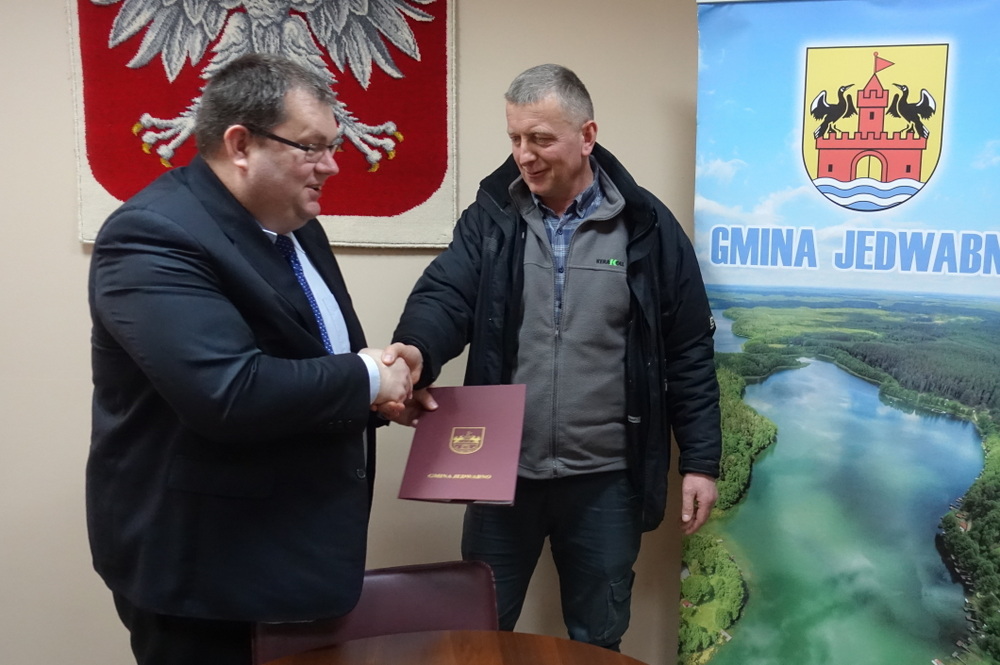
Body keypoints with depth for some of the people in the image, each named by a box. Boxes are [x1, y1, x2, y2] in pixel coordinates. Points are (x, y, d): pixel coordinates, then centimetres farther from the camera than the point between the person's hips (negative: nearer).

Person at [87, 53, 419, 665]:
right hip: (200, 566, -9)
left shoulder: (291, 223, 8)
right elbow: (228, 392, -34)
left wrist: (386, 387, 0)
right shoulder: (154, 238, -22)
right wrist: (365, 380, -20)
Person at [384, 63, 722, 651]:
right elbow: (444, 298, -12)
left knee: (599, 638, 18)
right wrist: (416, 351, -35)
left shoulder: (647, 228, -3)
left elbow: (688, 353, 0)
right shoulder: (490, 218, 1)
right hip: (502, 471, 1)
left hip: (605, 479, -1)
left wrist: (701, 460, -1)